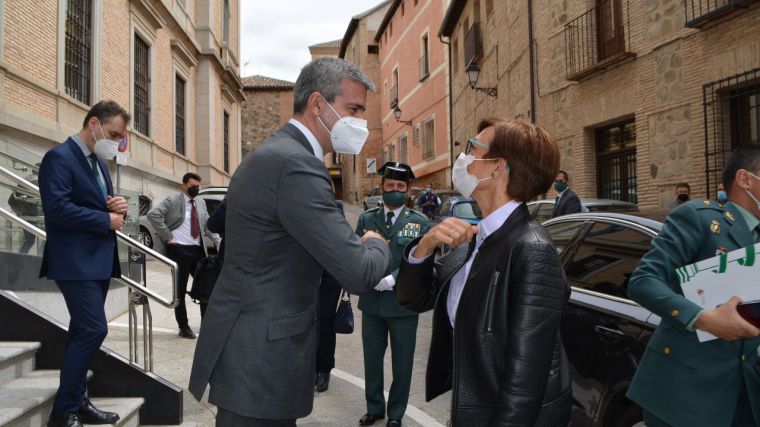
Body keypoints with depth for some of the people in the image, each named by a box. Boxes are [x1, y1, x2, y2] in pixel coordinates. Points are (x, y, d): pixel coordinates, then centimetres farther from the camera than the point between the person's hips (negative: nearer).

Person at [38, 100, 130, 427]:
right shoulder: (59, 157, -12)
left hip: (99, 260, 9)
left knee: (84, 332, 14)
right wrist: (106, 220, -16)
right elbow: (57, 208, -23)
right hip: (76, 262, -9)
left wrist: (118, 207, 1)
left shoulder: (98, 162, 17)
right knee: (94, 330, -12)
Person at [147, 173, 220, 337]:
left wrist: (219, 243, 6)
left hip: (198, 250, 6)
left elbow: (208, 225, 19)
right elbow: (153, 214, -15)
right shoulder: (172, 201, -4)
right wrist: (167, 236, -15)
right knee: (180, 290, 3)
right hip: (179, 250, -6)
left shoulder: (201, 204, 15)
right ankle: (183, 327, 14)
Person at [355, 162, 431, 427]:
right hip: (371, 303, 2)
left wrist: (393, 279, -21)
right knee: (372, 360, 15)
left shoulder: (420, 223, -1)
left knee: (402, 364, 11)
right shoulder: (366, 219, 6)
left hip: (403, 304, -2)